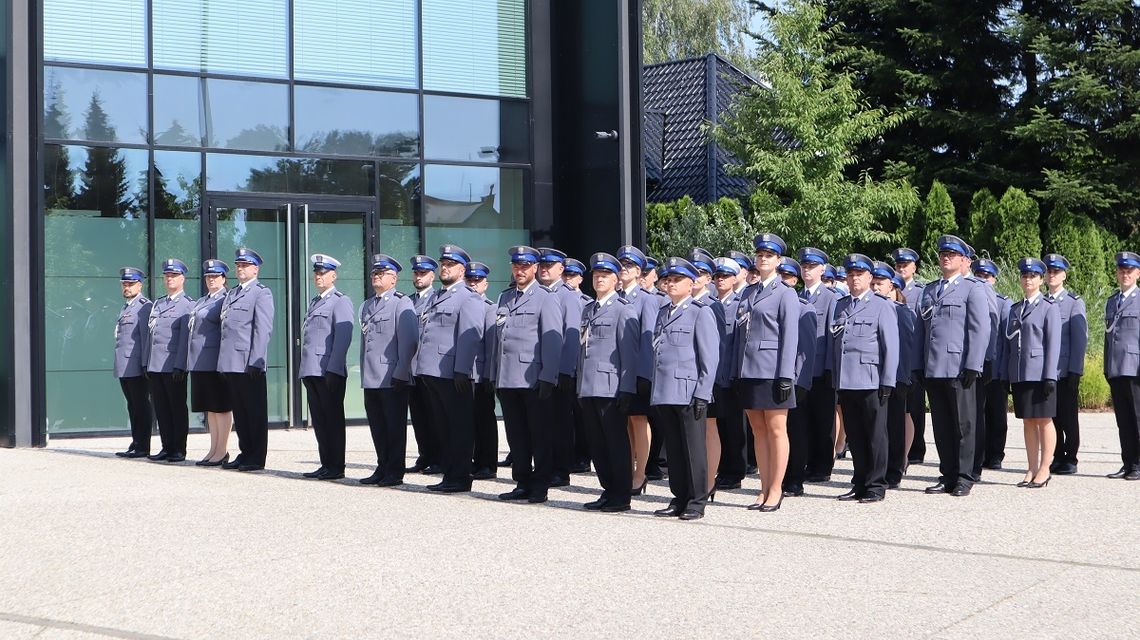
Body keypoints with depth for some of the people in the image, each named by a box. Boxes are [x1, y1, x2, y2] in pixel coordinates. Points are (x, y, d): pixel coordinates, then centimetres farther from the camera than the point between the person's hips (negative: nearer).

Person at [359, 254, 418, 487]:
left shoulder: (402, 303, -4)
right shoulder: (366, 306, 19)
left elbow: (409, 341, -10)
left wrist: (400, 374, -15)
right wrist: (364, 374, 15)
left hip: (393, 379, -7)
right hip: (371, 379, 7)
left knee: (395, 426, -1)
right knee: (377, 426, 10)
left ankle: (395, 473, 5)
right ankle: (382, 469, 19)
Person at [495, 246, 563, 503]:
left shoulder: (545, 298, -2)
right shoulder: (505, 298, 17)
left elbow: (553, 341, -8)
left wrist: (547, 378, -15)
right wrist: (495, 375, 14)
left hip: (535, 379, -6)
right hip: (507, 379, 6)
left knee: (540, 434, 0)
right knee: (516, 435, 9)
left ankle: (540, 486, 6)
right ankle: (523, 484, 16)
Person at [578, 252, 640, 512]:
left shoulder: (624, 310, -4)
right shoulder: (588, 310, 18)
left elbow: (629, 352, -9)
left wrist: (627, 389, -14)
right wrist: (580, 387, 16)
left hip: (610, 388, -7)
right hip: (588, 389, 7)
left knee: (616, 442, -1)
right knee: (597, 443, 10)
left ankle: (621, 496, 5)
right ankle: (608, 491, 19)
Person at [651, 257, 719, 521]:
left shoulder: (700, 312, -2)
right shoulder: (663, 313, 18)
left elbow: (710, 357, -7)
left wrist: (702, 393, -13)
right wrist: (655, 392, 13)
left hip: (689, 393, -6)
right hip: (664, 395, 6)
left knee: (693, 449, -1)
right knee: (674, 449, 10)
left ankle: (696, 503, 5)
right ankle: (679, 500, 17)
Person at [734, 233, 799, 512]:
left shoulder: (785, 294, -3)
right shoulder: (747, 293, 15)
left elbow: (790, 337, -8)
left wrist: (785, 376, -14)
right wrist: (737, 372, 11)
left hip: (772, 371, -6)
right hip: (748, 371, 6)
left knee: (776, 430, 0)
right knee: (758, 431, 9)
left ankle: (776, 490, 4)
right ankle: (765, 490, 14)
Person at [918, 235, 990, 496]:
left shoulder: (972, 289, 0)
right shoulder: (929, 290, 18)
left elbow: (980, 330, -7)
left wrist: (972, 366, -14)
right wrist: (921, 366, 12)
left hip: (958, 369, -6)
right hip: (933, 368, 6)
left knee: (963, 425, 0)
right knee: (941, 426, 8)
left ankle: (964, 478, 6)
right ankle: (948, 476, 15)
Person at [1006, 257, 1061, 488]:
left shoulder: (1049, 308, -1)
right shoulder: (1015, 309, 16)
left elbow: (1054, 344, -7)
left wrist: (1050, 376, -13)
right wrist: (1006, 374, 10)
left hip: (1040, 373, -5)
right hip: (1019, 374, 5)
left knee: (1044, 420, -1)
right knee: (1028, 421, 8)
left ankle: (1044, 470, 3)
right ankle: (1032, 469, 13)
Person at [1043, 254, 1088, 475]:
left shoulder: (1074, 303, 0)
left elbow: (1080, 338, -5)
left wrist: (1075, 370, -11)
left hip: (1066, 372, -4)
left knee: (1068, 417, 1)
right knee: (1051, 417, 6)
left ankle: (1070, 460, 7)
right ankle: (1056, 458, 13)